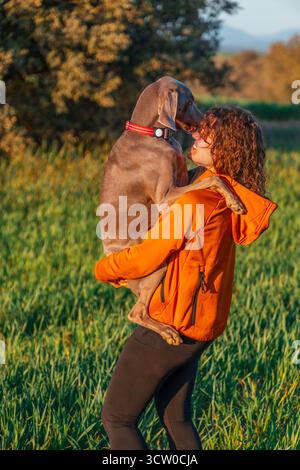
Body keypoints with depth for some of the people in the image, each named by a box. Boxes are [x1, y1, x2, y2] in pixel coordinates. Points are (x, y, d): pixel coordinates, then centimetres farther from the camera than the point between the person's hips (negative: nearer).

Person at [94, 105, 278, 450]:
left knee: (117, 419, 4)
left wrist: (103, 269, 0)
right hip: (199, 329, 9)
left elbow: (146, 257, -19)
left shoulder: (197, 201, -25)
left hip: (169, 327, -9)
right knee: (177, 420, 20)